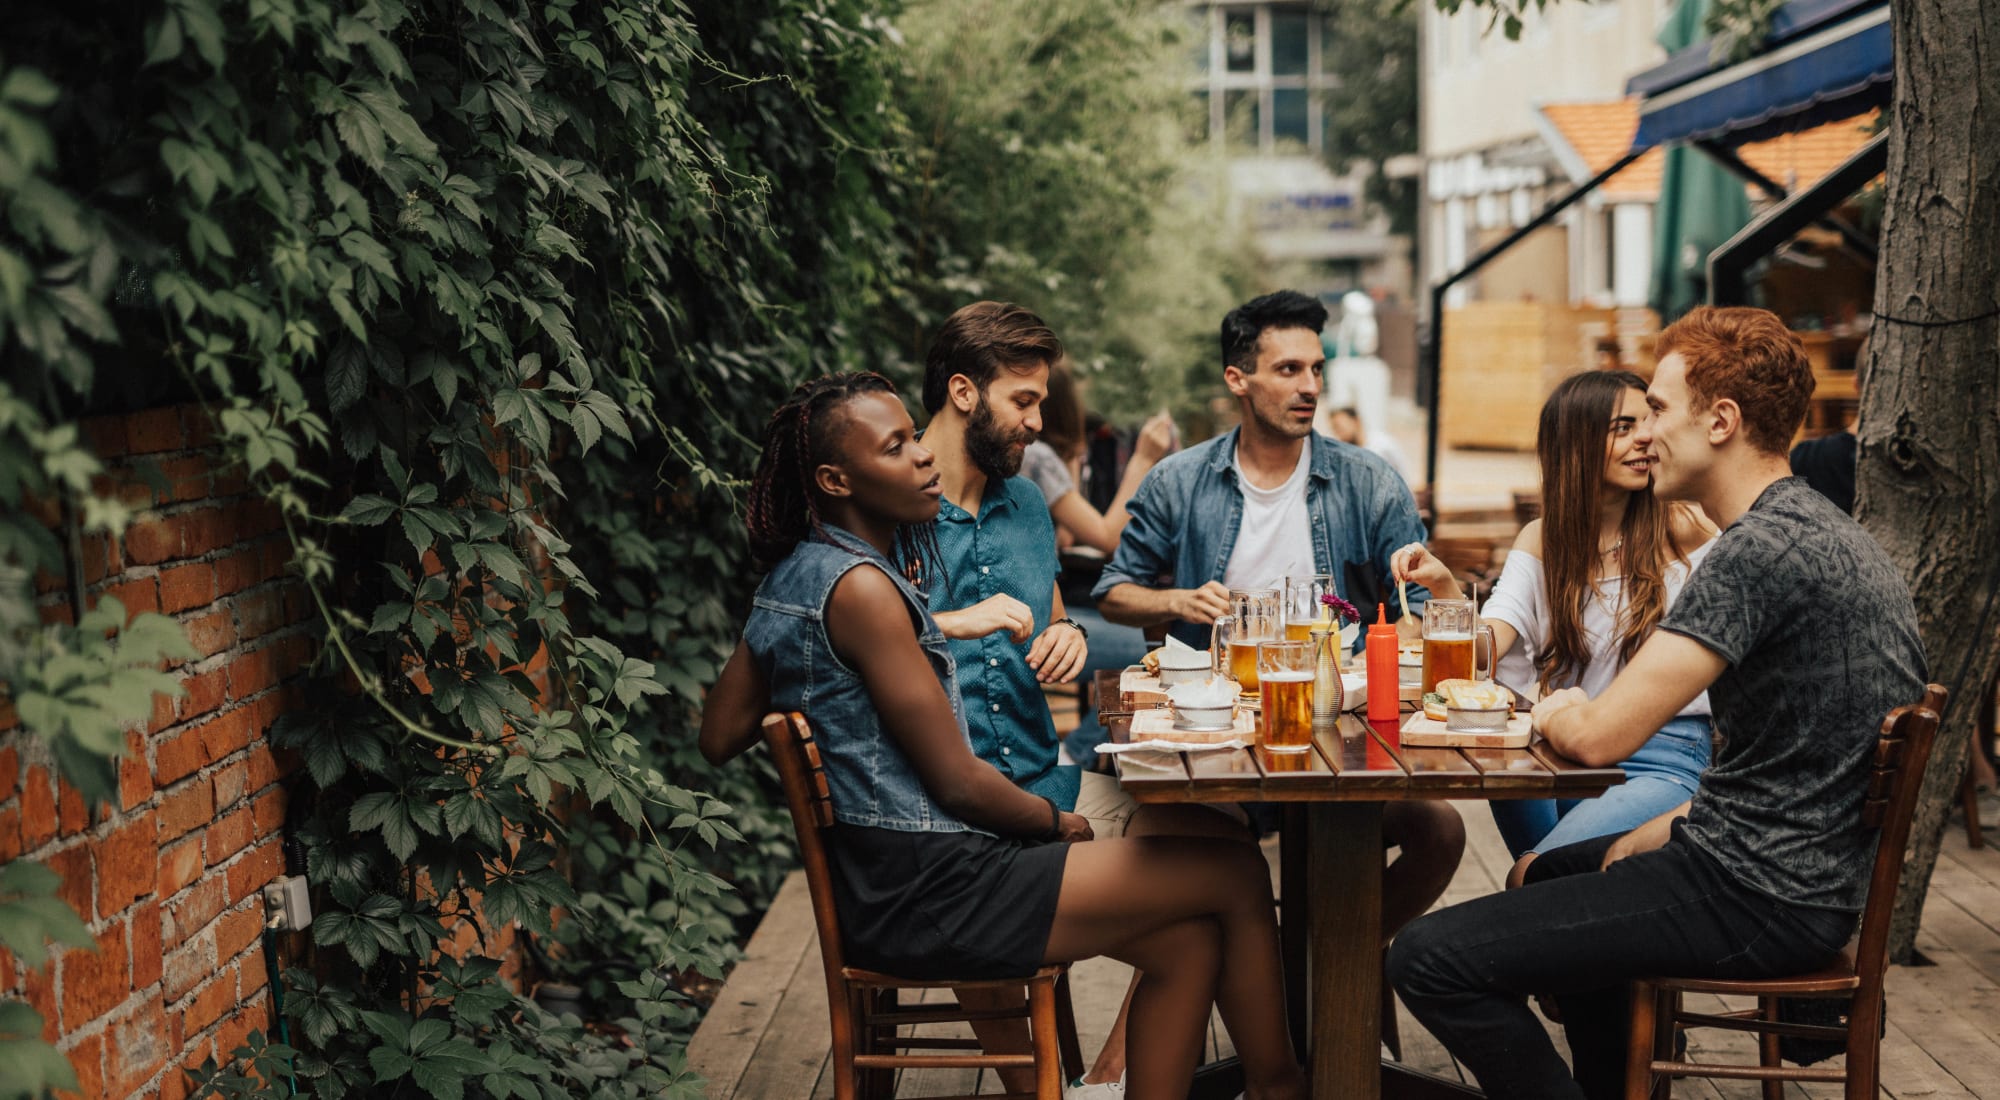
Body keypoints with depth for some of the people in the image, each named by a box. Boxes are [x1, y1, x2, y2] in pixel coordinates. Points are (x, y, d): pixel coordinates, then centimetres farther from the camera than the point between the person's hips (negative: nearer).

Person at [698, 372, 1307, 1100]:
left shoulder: (791, 578, 9)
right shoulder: (860, 586, -20)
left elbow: (719, 738, 15)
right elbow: (959, 782, -17)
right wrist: (1056, 822, 1)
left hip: (880, 885, 10)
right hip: (926, 893, -10)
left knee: (1185, 942, 10)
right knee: (1237, 874, -2)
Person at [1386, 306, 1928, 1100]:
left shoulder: (1762, 548, -22)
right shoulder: (1825, 532, 12)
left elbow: (1602, 736, -26)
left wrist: (1557, 713, -3)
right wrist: (1671, 830, 11)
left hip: (1757, 899, -11)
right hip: (1809, 873, 11)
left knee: (1429, 959, -16)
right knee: (1547, 872, 34)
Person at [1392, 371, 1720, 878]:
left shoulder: (1681, 530, -1)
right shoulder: (1541, 539, 9)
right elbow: (1486, 646, -2)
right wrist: (1444, 586, -20)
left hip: (1666, 755, -4)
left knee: (1531, 879, -27)